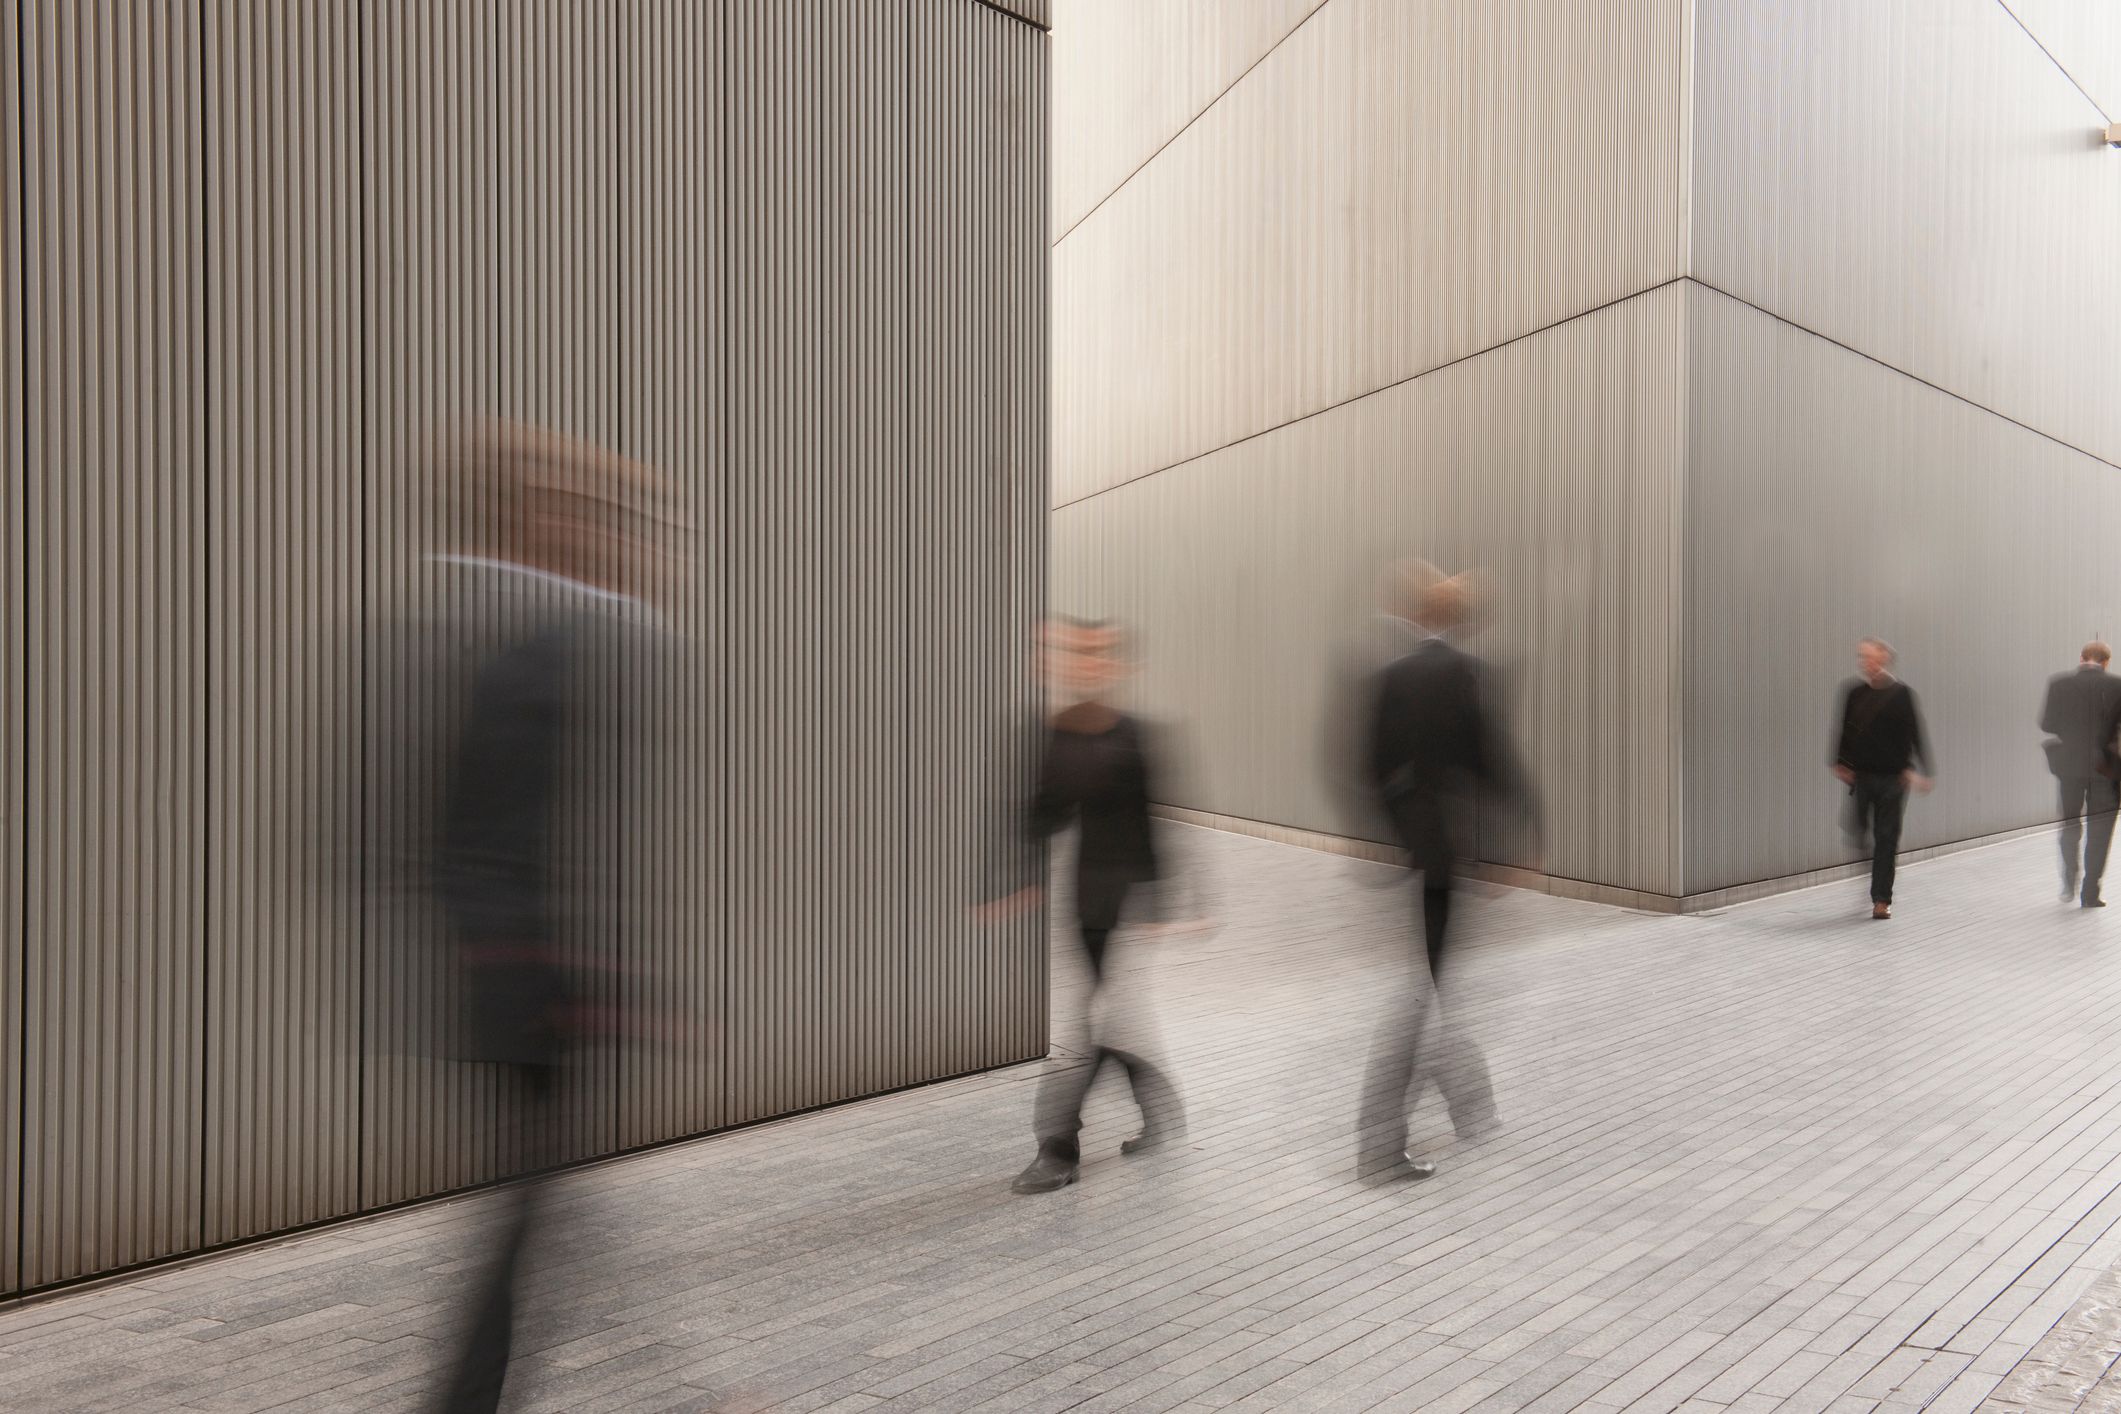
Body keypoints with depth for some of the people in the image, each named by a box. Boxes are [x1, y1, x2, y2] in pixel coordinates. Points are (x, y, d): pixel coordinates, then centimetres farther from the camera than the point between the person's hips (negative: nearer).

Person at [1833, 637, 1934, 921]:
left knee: (1886, 838, 2)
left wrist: (1923, 771, -7)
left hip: (1892, 777, -3)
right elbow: (1844, 730, 8)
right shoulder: (1854, 691, 3)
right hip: (1861, 774, 3)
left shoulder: (1901, 694, -5)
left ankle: (1882, 900, 10)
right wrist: (1840, 763, 2)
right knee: (1857, 832, 1)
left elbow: (1916, 734, -4)